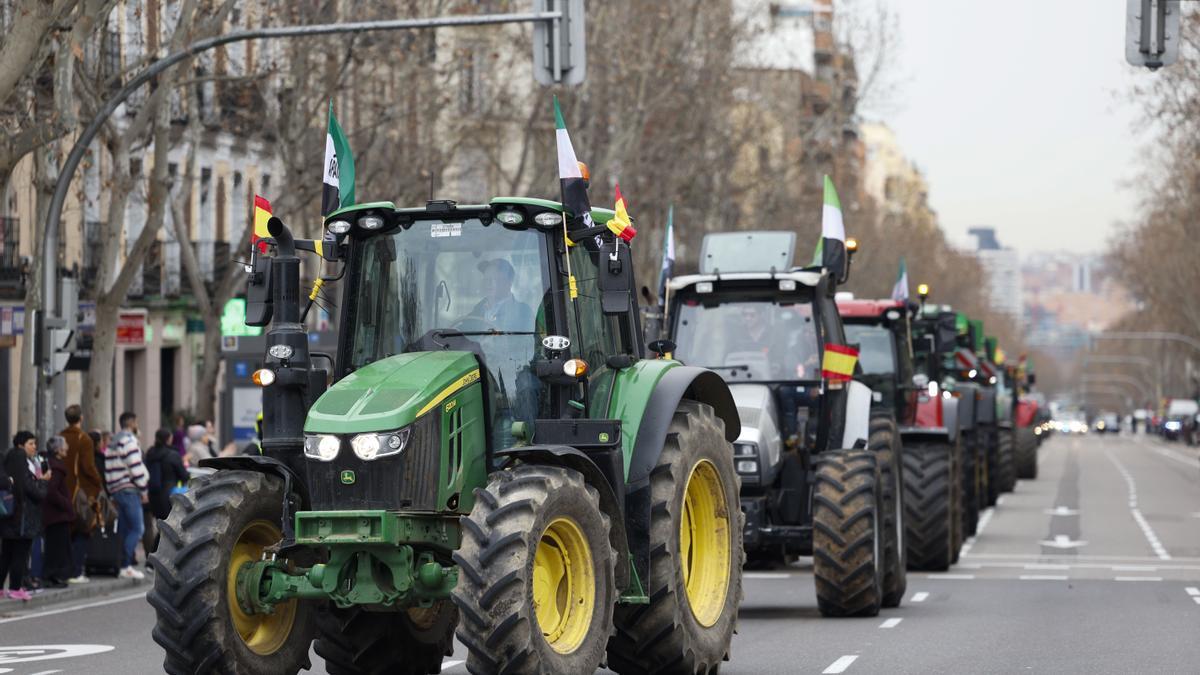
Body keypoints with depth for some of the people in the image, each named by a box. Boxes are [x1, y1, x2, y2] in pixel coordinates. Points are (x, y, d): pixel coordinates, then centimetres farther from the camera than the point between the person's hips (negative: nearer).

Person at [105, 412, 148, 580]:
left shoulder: (112, 443, 20)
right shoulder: (129, 440, -9)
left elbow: (108, 470, 18)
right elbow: (135, 467, -15)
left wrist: (111, 490, 16)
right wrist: (144, 490, -9)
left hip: (116, 490, 9)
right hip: (129, 490, -9)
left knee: (124, 530, 10)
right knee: (136, 528, -10)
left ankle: (121, 565, 7)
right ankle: (126, 566, -16)